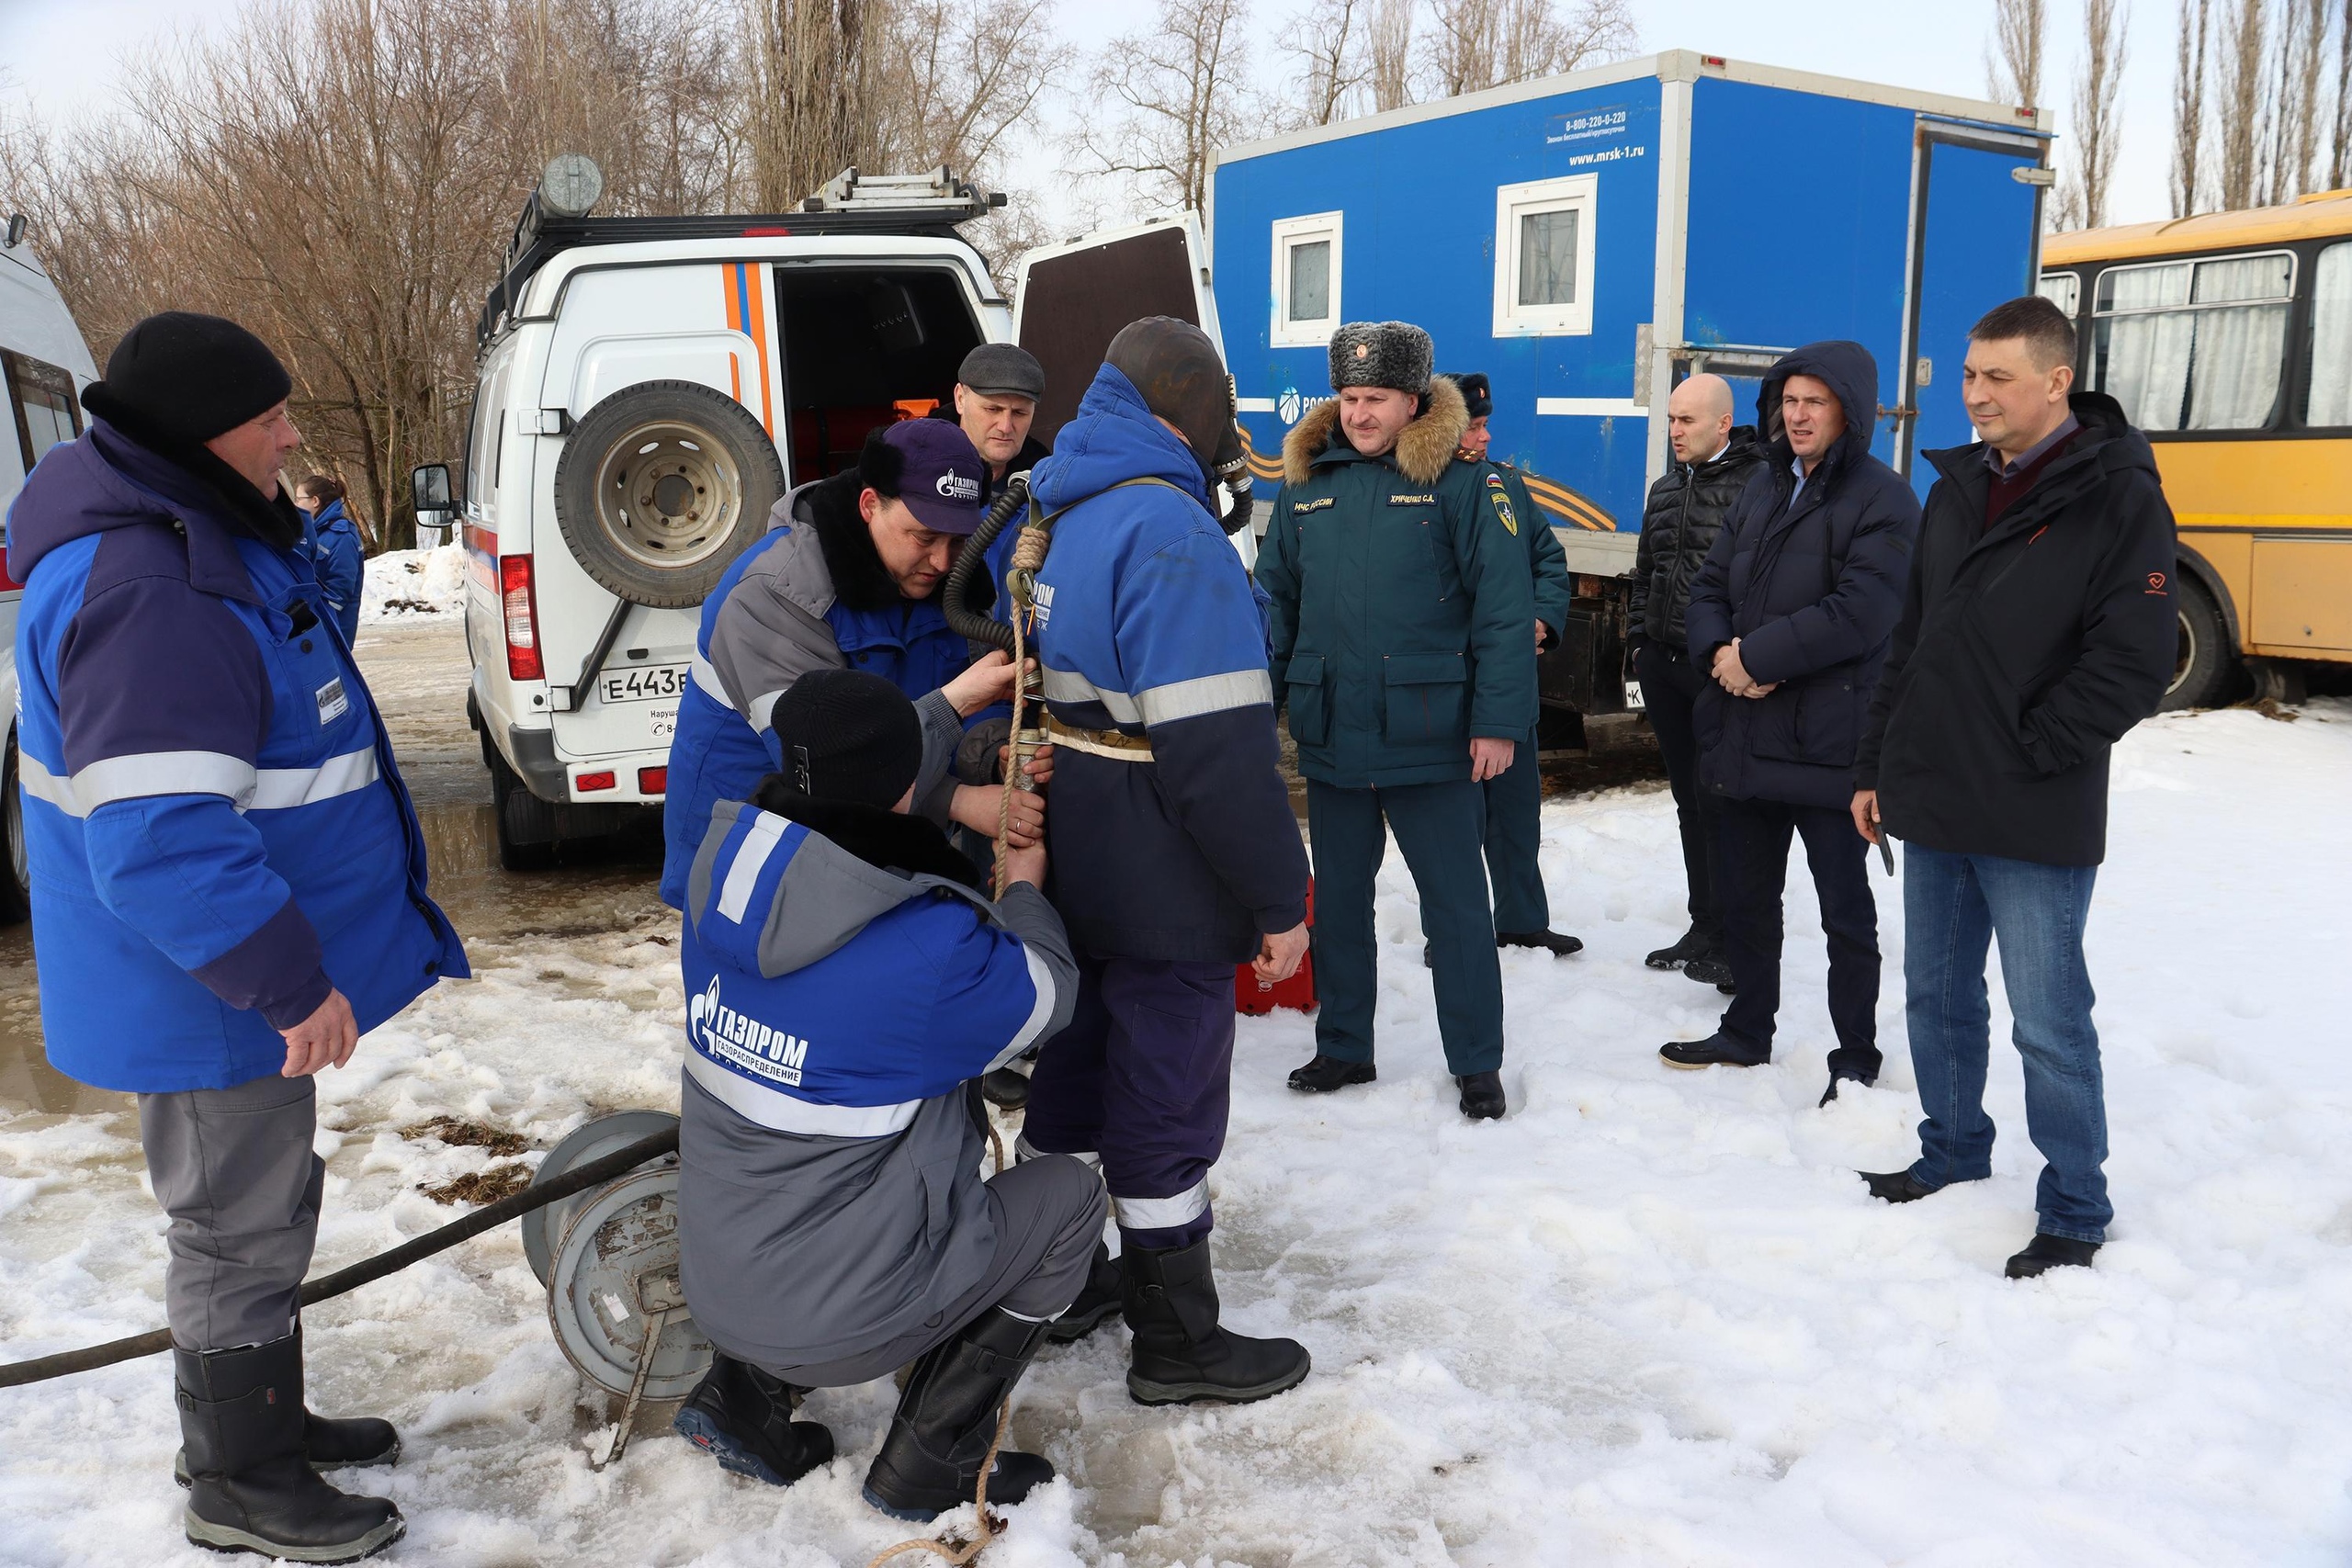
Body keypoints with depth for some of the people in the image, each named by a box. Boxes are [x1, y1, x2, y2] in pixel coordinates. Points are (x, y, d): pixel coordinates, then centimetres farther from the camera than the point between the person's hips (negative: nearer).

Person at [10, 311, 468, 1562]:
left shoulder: (204, 544, 9)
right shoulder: (142, 593, -27)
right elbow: (156, 842, -33)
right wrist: (288, 983, -28)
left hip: (237, 979, 10)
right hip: (202, 994, -10)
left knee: (262, 1211, 23)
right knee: (239, 1233, 6)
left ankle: (268, 1422, 41)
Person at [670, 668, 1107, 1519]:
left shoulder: (725, 870, -10)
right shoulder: (929, 949, -28)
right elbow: (1043, 995, -7)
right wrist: (1024, 889, 12)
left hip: (714, 1289, 7)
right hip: (843, 1324, -6)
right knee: (1069, 1193, 13)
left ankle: (747, 1395, 24)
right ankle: (929, 1463, 15)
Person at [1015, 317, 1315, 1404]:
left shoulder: (1062, 518, 10)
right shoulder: (1167, 528, -21)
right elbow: (1218, 745, -25)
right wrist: (1280, 898, -18)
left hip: (1073, 872, 9)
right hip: (1163, 895, -9)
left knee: (1079, 1069, 21)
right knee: (1166, 1108, 4)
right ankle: (1177, 1346, 19)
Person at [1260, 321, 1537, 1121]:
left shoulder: (1463, 481, -7)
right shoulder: (1305, 483, 7)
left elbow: (1502, 606, -10)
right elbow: (1277, 601, 10)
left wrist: (1498, 720, -14)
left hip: (1430, 738, -4)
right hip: (1329, 735, 5)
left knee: (1456, 901, 6)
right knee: (1338, 898, 15)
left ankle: (1476, 1062, 20)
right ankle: (1343, 1047, 31)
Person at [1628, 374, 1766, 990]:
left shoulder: (1758, 483, -10)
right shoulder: (1665, 490, 15)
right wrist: (1640, 646, 18)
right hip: (1664, 666, 7)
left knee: (1717, 800, -6)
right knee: (1689, 800, 13)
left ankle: (1729, 939, 4)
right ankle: (1704, 926, 23)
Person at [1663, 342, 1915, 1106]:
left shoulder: (1882, 499, -9)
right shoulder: (1764, 486, 12)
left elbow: (1858, 613, -21)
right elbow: (1711, 584, 11)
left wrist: (1757, 655, -18)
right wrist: (1719, 652, -9)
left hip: (1828, 746, -7)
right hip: (1745, 736, 7)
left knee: (1845, 911, 6)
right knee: (1746, 897, 17)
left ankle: (1856, 1058, 20)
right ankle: (1746, 1034, 33)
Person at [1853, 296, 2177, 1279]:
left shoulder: (2118, 496, -8)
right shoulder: (1958, 491, 12)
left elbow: (2136, 661, -13)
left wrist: (2030, 754, -13)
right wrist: (1875, 769, 14)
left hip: (2036, 824, -6)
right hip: (1930, 808, 7)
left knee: (2048, 1023, 2)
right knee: (1936, 998, 17)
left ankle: (2074, 1213, 17)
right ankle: (1953, 1153, 36)